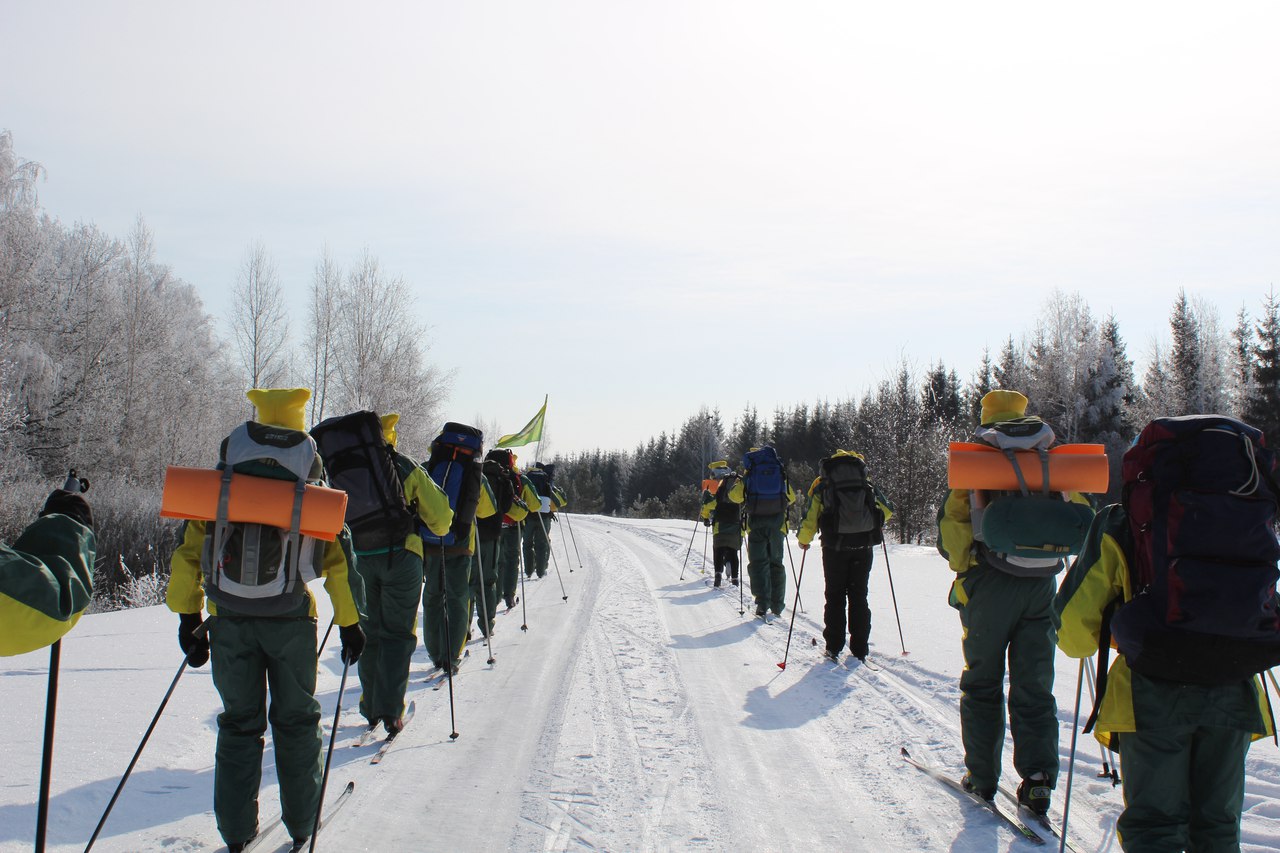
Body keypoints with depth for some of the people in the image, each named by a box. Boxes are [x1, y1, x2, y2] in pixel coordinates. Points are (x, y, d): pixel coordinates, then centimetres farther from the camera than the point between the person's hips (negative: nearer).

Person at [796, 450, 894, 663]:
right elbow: (887, 510, 17)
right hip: (863, 545, 1)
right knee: (859, 596, 10)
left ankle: (834, 647, 9)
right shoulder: (867, 485, 11)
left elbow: (810, 519, 0)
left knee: (835, 596, 11)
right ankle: (859, 650, 10)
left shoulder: (822, 486, 6)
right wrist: (875, 525, 37)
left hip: (835, 546, -1)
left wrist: (803, 540, 17)